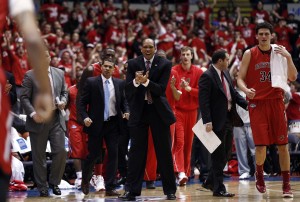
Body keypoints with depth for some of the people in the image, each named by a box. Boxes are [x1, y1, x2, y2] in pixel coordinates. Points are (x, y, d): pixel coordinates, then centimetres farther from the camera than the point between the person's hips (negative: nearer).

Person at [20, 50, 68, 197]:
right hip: (38, 120, -3)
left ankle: (54, 182, 11)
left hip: (56, 119, 3)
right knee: (38, 156, 3)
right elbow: (24, 98, -6)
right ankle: (42, 187, 13)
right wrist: (33, 113, -18)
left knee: (61, 151, -7)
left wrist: (63, 101, -4)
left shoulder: (59, 73, 10)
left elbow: (64, 92, 18)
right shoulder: (30, 75, -3)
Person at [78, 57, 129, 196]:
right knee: (94, 154, 2)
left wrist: (126, 111, -8)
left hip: (113, 124, 3)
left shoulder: (120, 83, 7)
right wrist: (85, 117, -17)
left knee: (113, 154, -2)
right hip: (96, 124, -3)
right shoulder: (91, 82, -2)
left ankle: (110, 187, 4)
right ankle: (85, 180, 28)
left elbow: (124, 102, 12)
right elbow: (82, 103, -2)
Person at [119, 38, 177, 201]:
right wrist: (136, 81, -26)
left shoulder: (165, 64, -4)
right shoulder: (133, 64, 1)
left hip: (158, 110, -1)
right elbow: (127, 88, -5)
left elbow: (161, 89, -12)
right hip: (139, 110, 1)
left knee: (164, 151, 4)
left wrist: (146, 81, -27)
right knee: (136, 151, 1)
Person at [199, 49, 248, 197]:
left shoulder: (226, 74, 12)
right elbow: (203, 101, -19)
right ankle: (218, 189, 5)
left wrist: (246, 105, 1)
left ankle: (210, 181, 28)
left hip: (229, 118, 9)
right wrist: (207, 121, -25)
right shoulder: (207, 76, -15)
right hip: (217, 121, -9)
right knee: (218, 156, -2)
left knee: (226, 154, 15)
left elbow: (234, 93, 16)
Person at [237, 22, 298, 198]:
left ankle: (286, 184, 5)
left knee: (283, 145, -1)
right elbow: (240, 78, 1)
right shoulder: (250, 54, 1)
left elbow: (293, 78, 3)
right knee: (260, 145, -7)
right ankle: (259, 174, 23)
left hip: (276, 102, 2)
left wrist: (288, 57, -12)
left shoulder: (280, 52, 6)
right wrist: (245, 90, -21)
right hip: (257, 102, -2)